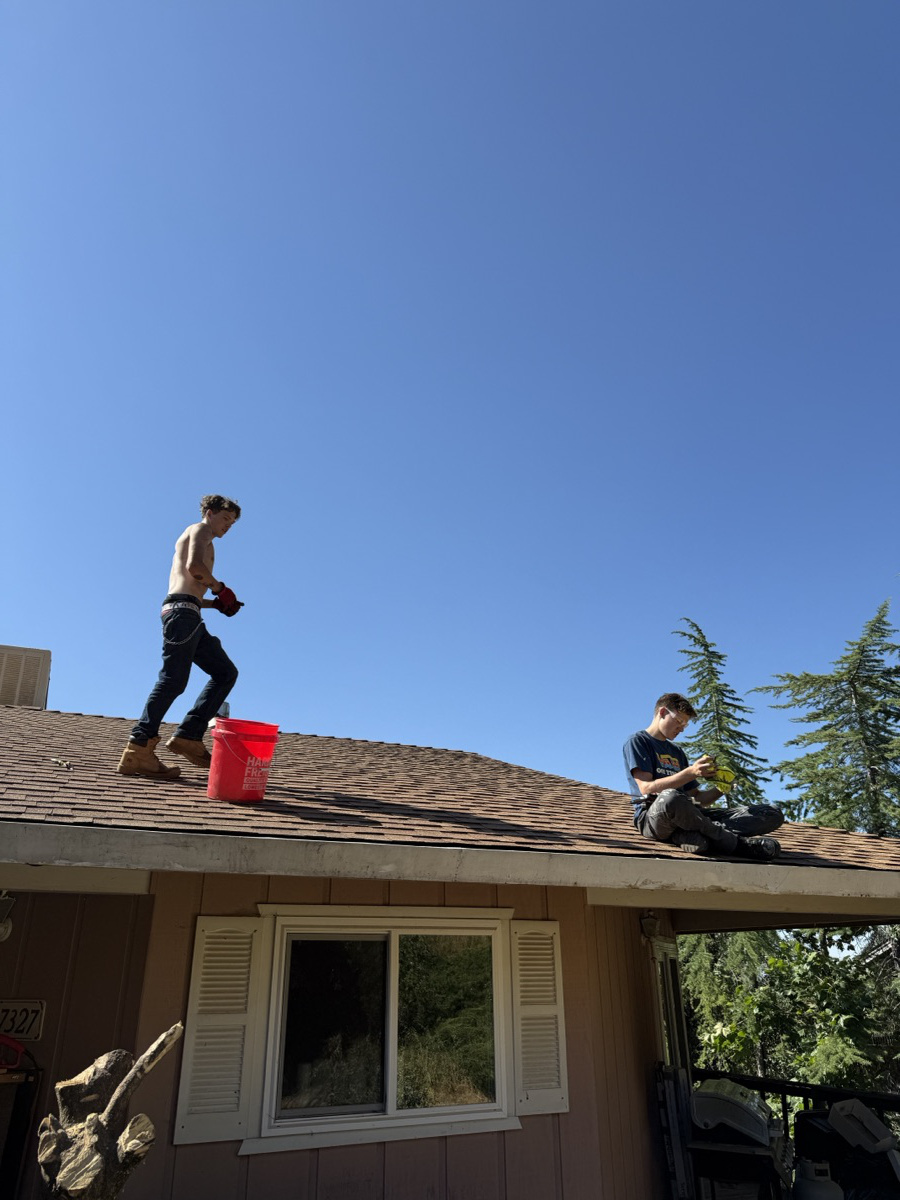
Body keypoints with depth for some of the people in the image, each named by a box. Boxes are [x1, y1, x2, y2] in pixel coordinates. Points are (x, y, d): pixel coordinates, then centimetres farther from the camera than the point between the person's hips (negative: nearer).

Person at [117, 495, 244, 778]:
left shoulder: (201, 539, 33)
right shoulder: (200, 530, 6)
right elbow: (194, 566, -16)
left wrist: (217, 604, 19)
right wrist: (219, 588, -3)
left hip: (188, 616, 10)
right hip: (182, 611, -10)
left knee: (226, 672, 6)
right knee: (173, 680, -15)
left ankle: (188, 736, 0)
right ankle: (139, 749, -15)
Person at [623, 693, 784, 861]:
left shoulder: (677, 752, 30)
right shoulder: (638, 741, 7)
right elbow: (647, 788, -8)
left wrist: (720, 788, 4)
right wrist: (691, 773, -14)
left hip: (685, 818, 7)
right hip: (652, 816, -7)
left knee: (773, 814, -6)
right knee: (669, 797, -46)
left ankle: (690, 835, -32)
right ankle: (739, 843, -25)